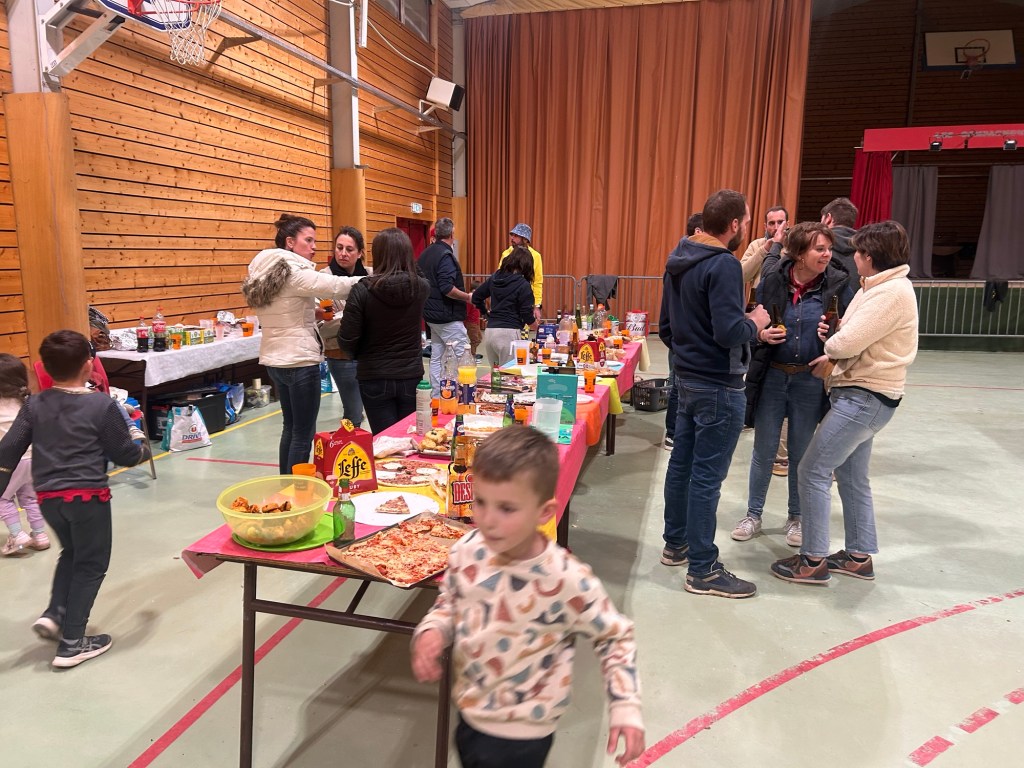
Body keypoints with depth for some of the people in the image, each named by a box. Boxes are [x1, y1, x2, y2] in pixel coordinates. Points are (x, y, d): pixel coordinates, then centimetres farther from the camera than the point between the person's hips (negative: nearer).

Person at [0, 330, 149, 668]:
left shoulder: (34, 405, 3)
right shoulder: (102, 405, -10)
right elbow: (125, 455, -4)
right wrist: (145, 450, 17)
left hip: (47, 497, 5)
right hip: (87, 495, -5)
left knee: (71, 554, 28)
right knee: (91, 564, 9)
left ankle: (54, 613, 16)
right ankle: (71, 643, 12)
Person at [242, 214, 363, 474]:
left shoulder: (265, 273, 11)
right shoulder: (295, 273, -16)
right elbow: (339, 286, -22)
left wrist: (313, 313, 5)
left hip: (274, 359, 9)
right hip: (299, 361, -9)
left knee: (291, 427, 19)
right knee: (304, 433, -1)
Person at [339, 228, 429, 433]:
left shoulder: (363, 290, -14)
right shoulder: (422, 287, -6)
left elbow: (347, 341, -11)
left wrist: (359, 356, 11)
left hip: (375, 379, -2)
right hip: (411, 376, 2)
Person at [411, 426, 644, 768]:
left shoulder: (567, 580, -29)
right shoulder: (467, 551, -15)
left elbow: (615, 637, -12)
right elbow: (448, 603, 5)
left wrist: (625, 708, -17)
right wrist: (431, 632, -14)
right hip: (469, 711, 5)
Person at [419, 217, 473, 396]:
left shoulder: (425, 254, 11)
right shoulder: (445, 255, -16)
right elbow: (447, 288, -24)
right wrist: (468, 297, -12)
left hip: (431, 314, 9)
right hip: (447, 316, -9)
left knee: (436, 357, 13)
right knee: (463, 355, -3)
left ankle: (436, 397, 17)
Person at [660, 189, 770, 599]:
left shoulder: (678, 261, 9)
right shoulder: (724, 265, -19)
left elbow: (665, 326, 15)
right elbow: (730, 333, -26)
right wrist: (755, 323, -6)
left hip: (687, 377, 9)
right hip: (719, 386, -9)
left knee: (682, 463, 17)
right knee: (707, 476, -2)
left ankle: (676, 544, 31)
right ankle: (702, 570, 8)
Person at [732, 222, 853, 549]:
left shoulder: (839, 284, -6)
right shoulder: (772, 282, -5)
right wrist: (762, 334, -16)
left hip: (810, 381, 0)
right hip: (771, 377, 1)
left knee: (801, 454, 12)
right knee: (764, 451, 10)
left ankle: (796, 518, 30)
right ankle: (753, 515, 26)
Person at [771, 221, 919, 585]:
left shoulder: (892, 292, -19)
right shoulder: (882, 286, 14)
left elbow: (846, 343, -25)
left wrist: (829, 347, -2)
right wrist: (832, 354, -9)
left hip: (864, 397, -11)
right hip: (864, 395, 11)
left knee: (813, 472, -7)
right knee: (852, 477, 17)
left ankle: (813, 561, 3)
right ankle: (859, 556, 28)